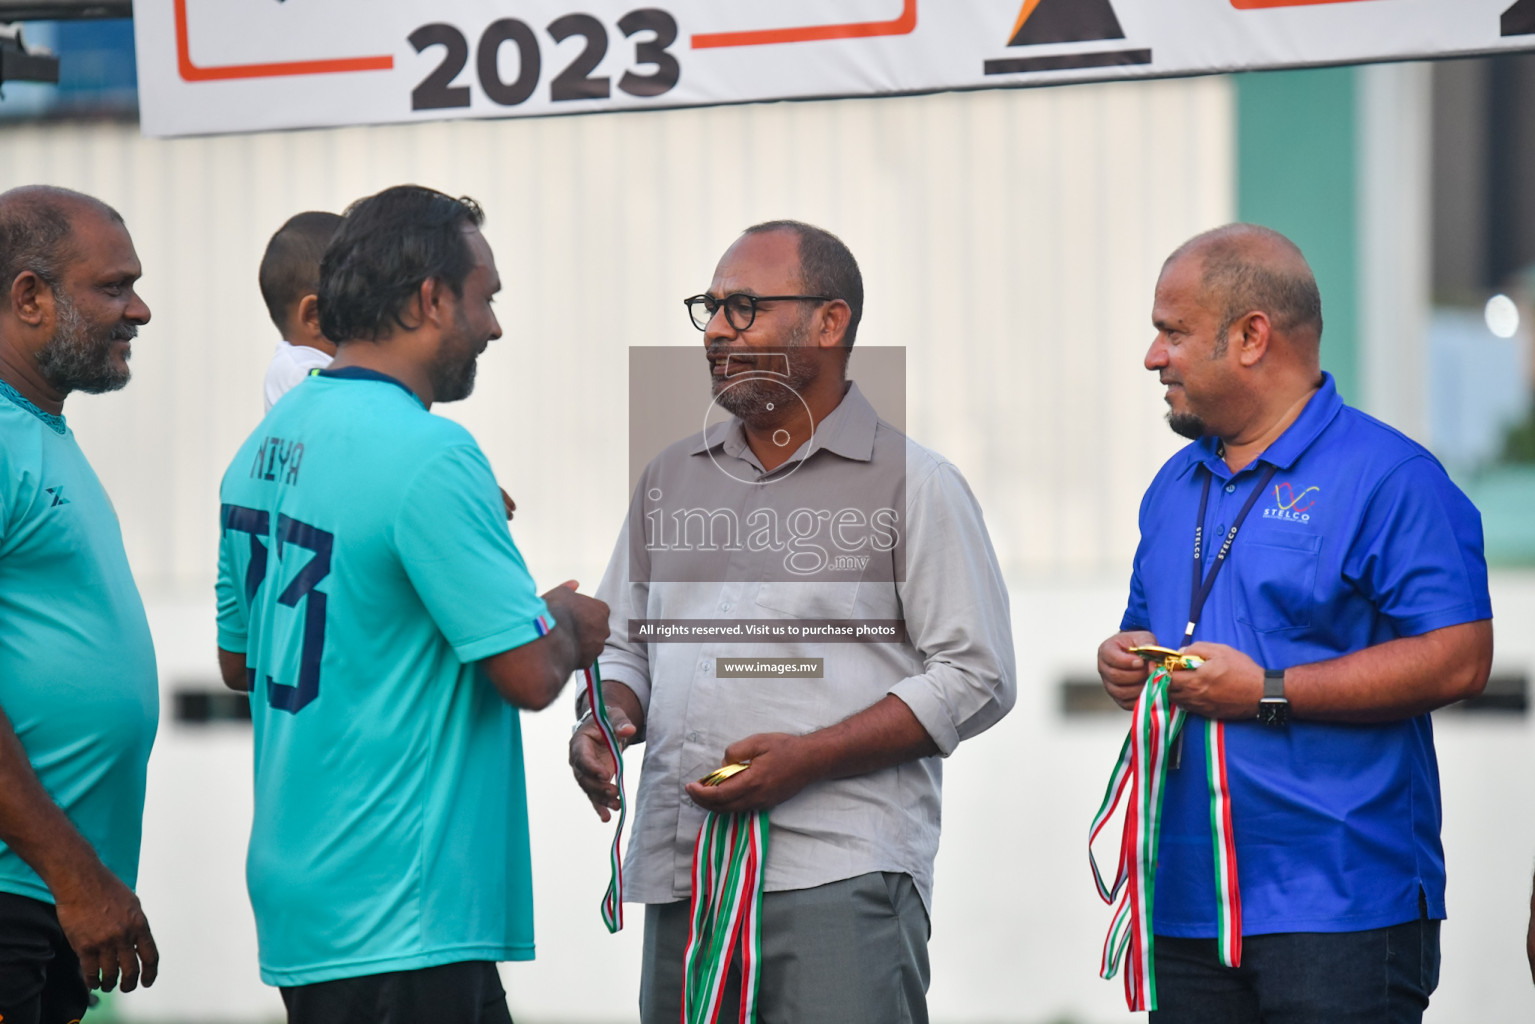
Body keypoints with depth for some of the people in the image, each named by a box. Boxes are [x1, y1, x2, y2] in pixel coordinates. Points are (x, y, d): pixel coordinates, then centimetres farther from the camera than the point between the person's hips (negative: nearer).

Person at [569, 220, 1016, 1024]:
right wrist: (601, 723, 2)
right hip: (679, 874, 5)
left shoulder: (912, 483, 2)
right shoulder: (671, 477, 19)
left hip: (840, 874, -5)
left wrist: (806, 757, -13)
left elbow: (976, 678, -4)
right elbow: (623, 645, 26)